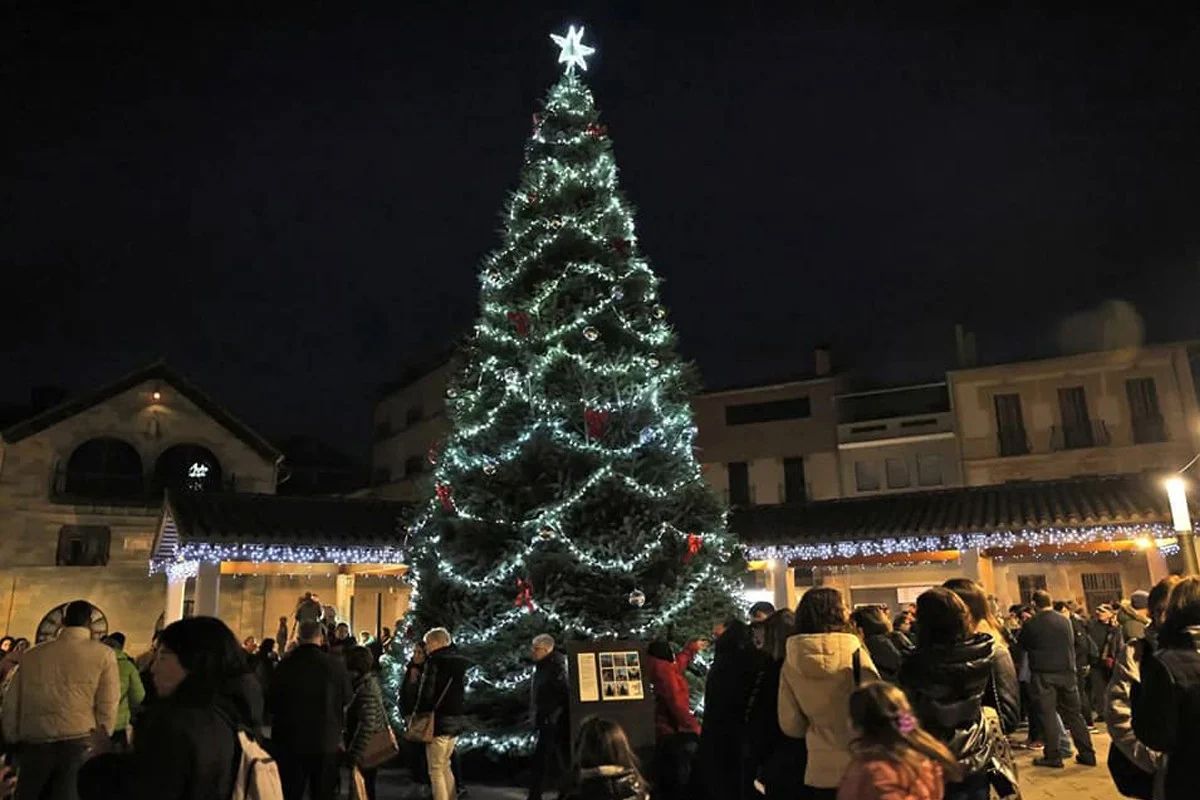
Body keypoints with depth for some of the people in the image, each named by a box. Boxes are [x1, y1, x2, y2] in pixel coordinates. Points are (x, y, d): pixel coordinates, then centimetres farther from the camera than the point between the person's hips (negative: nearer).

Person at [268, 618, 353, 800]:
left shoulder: (284, 665, -10)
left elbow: (272, 703, 1)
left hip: (290, 740, 1)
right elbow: (347, 698, 1)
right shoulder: (336, 665, -12)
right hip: (326, 741, -1)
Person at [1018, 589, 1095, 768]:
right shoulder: (1065, 621, 1)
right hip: (1066, 672, 4)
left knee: (1047, 715, 2)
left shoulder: (1030, 624, -10)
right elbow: (1072, 643, 12)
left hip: (1043, 674, -4)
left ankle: (1052, 756, 4)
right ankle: (1087, 754, 17)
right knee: (1074, 714, 13)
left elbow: (1023, 646, 3)